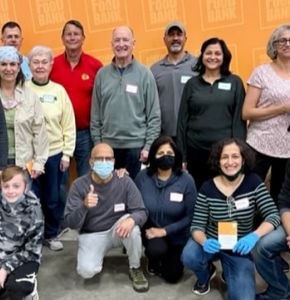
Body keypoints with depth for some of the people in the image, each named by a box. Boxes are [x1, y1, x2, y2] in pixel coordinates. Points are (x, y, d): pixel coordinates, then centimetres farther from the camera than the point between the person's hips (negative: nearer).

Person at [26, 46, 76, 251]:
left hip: (55, 154, 1)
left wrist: (67, 154, -1)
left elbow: (69, 125, 3)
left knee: (53, 198, 10)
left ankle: (52, 234, 30)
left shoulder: (59, 90, 2)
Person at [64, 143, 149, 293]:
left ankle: (135, 269, -7)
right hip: (92, 235, 0)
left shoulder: (125, 181, -13)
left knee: (131, 223, -33)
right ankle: (97, 256, 14)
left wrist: (131, 220, -40)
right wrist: (84, 206, -38)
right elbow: (70, 223, -17)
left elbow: (141, 212, -15)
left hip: (117, 229, 1)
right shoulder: (79, 185, -14)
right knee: (86, 271, -25)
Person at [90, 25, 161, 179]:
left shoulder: (144, 74, -2)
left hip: (136, 145, -2)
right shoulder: (102, 74, 5)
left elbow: (154, 115, -3)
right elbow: (95, 115, 7)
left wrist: (149, 145, -7)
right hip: (108, 145, 2)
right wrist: (97, 143, 3)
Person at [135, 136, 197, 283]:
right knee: (157, 249, -33)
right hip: (150, 230, 0)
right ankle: (153, 261, 6)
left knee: (172, 276, 8)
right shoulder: (143, 177, -15)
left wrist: (164, 231, -22)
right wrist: (145, 229, -20)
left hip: (176, 235, 1)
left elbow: (190, 216, -16)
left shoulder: (186, 180, -19)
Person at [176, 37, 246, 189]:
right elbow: (182, 120, 5)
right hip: (195, 150, 1)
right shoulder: (192, 84, 7)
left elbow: (239, 119, 1)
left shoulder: (235, 82, 4)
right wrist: (181, 155, 1)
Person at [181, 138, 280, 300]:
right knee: (189, 256, -32)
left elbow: (273, 215, -14)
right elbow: (197, 226, -10)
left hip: (240, 249, 0)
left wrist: (255, 236, -33)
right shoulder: (207, 188, -12)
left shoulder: (254, 182, -12)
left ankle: (230, 274, 20)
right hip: (213, 243, 0)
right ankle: (206, 274, 8)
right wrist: (204, 242, -33)